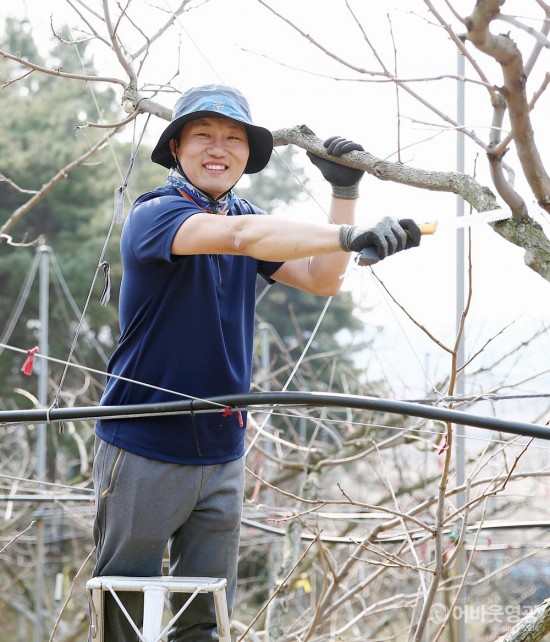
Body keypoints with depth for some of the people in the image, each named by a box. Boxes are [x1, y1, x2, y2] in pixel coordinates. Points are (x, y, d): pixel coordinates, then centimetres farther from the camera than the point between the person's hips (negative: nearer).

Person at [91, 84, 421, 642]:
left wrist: (345, 192, -5)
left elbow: (321, 280, 7)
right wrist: (349, 236, -43)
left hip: (221, 453, 6)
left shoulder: (247, 217, 11)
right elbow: (237, 236, -33)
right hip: (143, 451, -6)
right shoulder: (153, 215, -14)